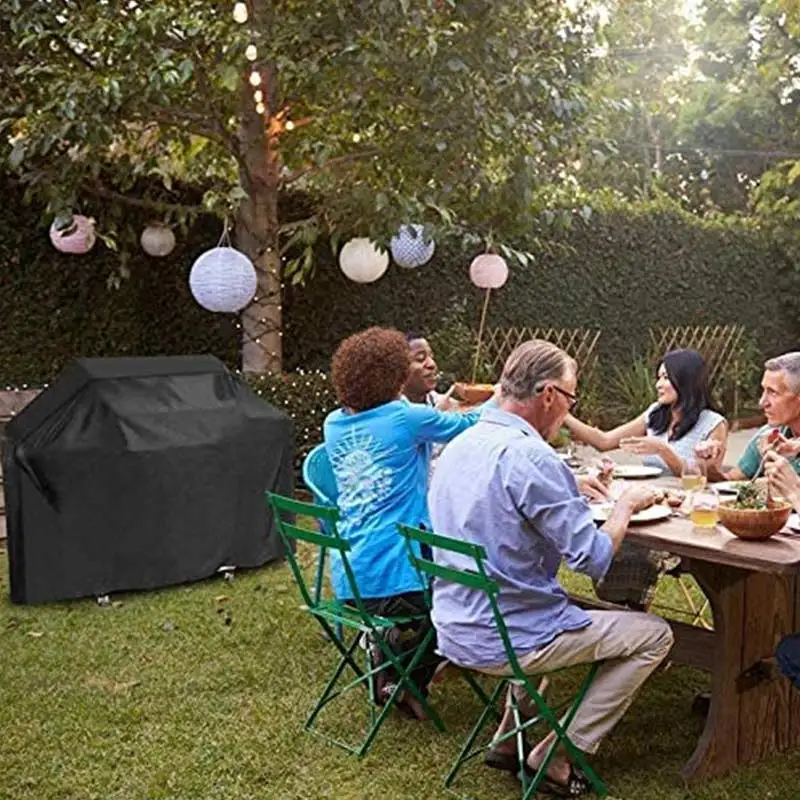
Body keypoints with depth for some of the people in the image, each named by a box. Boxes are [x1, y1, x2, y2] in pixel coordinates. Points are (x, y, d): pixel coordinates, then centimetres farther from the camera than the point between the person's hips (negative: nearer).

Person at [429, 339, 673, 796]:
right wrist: (626, 505, -2)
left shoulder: (459, 446, 4)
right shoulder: (529, 456, -23)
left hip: (457, 631, 9)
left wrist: (575, 489, 14)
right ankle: (557, 759, 9)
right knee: (655, 635, 7)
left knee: (568, 606, 36)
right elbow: (595, 558, -20)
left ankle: (509, 738, 28)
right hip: (506, 640, -9)